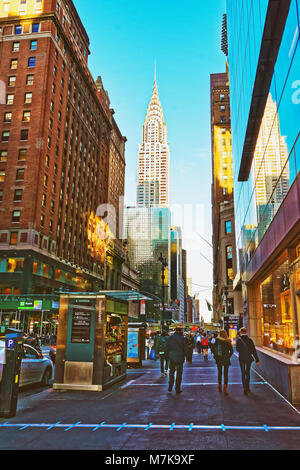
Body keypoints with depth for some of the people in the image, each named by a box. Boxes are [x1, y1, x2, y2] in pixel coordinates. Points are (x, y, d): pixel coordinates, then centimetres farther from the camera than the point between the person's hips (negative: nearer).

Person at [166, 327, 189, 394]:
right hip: (180, 358, -2)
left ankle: (170, 387, 11)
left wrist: (168, 356, 12)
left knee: (171, 372, 16)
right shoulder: (183, 339, -7)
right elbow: (186, 349, -5)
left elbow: (167, 348, 4)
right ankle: (178, 389, 9)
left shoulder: (170, 338, 1)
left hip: (172, 358, 2)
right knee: (179, 373, 7)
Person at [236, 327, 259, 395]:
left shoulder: (239, 340, -11)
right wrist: (257, 360, -6)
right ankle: (247, 388, 24)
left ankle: (245, 388, -4)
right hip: (249, 358, 2)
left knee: (243, 373, 6)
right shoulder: (249, 339, -6)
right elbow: (254, 350, -7)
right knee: (247, 373, 17)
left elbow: (237, 349, -11)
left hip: (242, 358, -2)